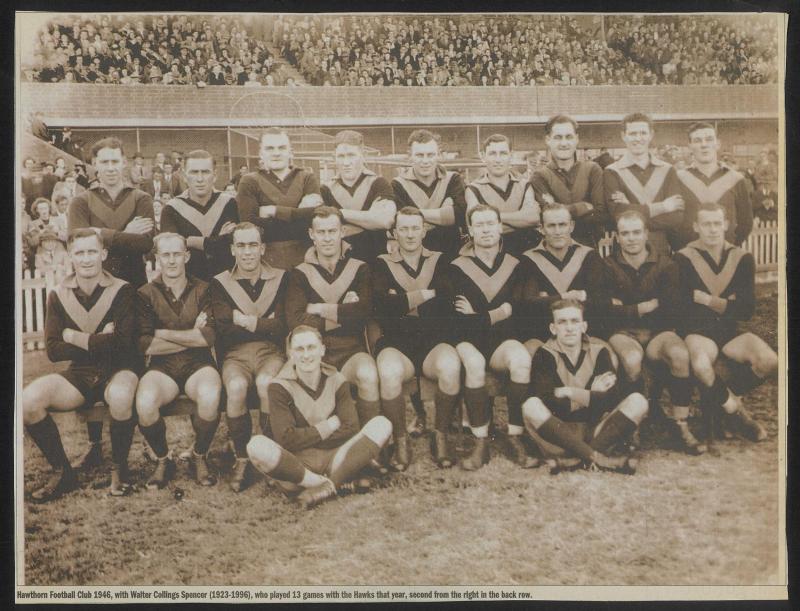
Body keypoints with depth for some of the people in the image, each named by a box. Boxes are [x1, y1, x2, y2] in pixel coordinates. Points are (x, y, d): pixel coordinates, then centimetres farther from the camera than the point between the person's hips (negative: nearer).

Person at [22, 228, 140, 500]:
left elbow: (123, 342, -19)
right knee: (27, 400, -22)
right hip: (78, 376, 4)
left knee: (121, 396, -39)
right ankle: (63, 472, -1)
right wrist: (99, 340, -14)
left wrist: (73, 337, -11)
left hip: (118, 371, -4)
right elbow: (53, 350, -4)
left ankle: (120, 468, -10)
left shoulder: (123, 291, -6)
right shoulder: (58, 296, 4)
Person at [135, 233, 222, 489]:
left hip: (198, 364, 0)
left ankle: (200, 457, -3)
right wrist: (192, 336, -7)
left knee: (210, 398, -33)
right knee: (144, 403, -31)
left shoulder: (202, 290, 6)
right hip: (162, 366, 0)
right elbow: (144, 345, -6)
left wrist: (163, 334, -8)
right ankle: (163, 461, -1)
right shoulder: (146, 294, 5)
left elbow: (210, 337, -7)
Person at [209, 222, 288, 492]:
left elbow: (284, 326, -2)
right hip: (235, 355, 1)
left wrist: (245, 321, -5)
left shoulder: (281, 278, 9)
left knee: (266, 383, -34)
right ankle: (242, 459, -17)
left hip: (272, 352, 0)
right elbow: (225, 331, -5)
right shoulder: (219, 283, 9)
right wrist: (267, 325, -6)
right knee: (236, 386, -33)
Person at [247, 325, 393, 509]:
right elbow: (286, 439, -14)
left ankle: (327, 486, -25)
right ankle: (332, 484, -24)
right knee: (257, 446, -33)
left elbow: (351, 430, -6)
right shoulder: (280, 387, -4)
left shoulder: (337, 381, 5)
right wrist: (330, 425, -8)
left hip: (334, 459, 3)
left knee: (381, 424, -18)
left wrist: (306, 439, -11)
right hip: (296, 465, -2)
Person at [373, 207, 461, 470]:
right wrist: (427, 294, -5)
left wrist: (403, 302, -2)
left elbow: (445, 306, -1)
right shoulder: (382, 264, 13)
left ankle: (441, 437, -12)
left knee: (450, 367, -33)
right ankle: (401, 442, -14)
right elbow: (384, 307, -6)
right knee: (389, 372, -34)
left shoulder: (439, 261, 16)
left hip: (435, 340, 1)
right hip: (396, 342, -1)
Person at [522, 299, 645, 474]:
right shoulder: (545, 355, -4)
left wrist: (569, 392, -16)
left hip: (596, 430, 2)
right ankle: (598, 459, -28)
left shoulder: (599, 351, 1)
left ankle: (573, 459, -24)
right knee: (531, 406, -30)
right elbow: (546, 401, -19)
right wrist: (592, 394, -13)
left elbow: (612, 400, -11)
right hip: (560, 432, -2)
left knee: (637, 401, -18)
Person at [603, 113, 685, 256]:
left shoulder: (668, 171, 7)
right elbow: (619, 214, -14)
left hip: (662, 252, 2)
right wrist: (661, 207, -8)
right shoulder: (612, 173, 0)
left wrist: (632, 210, -12)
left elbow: (677, 219, -4)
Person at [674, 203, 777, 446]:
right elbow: (683, 307, -11)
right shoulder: (683, 259, -6)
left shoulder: (742, 259, 5)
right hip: (697, 332, -4)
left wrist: (706, 299, -10)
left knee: (769, 362, -24)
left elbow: (747, 310, -3)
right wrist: (726, 304, -4)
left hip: (730, 332, 4)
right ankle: (734, 408, -3)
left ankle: (721, 397, 4)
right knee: (701, 366, -36)